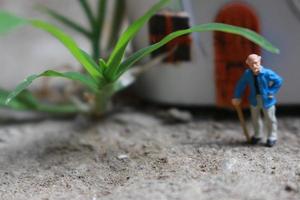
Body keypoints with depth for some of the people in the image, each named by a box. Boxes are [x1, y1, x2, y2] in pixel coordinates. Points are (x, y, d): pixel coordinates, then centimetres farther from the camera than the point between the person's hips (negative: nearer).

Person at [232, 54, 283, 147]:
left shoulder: (267, 73, -23)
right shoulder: (247, 73, -14)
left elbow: (279, 81, -11)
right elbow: (241, 85, -2)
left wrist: (271, 92, -13)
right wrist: (237, 97, 0)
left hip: (266, 100, -3)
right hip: (254, 99, 3)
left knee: (270, 119, 10)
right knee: (255, 118, 19)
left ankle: (272, 137, 27)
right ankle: (258, 135, 40)